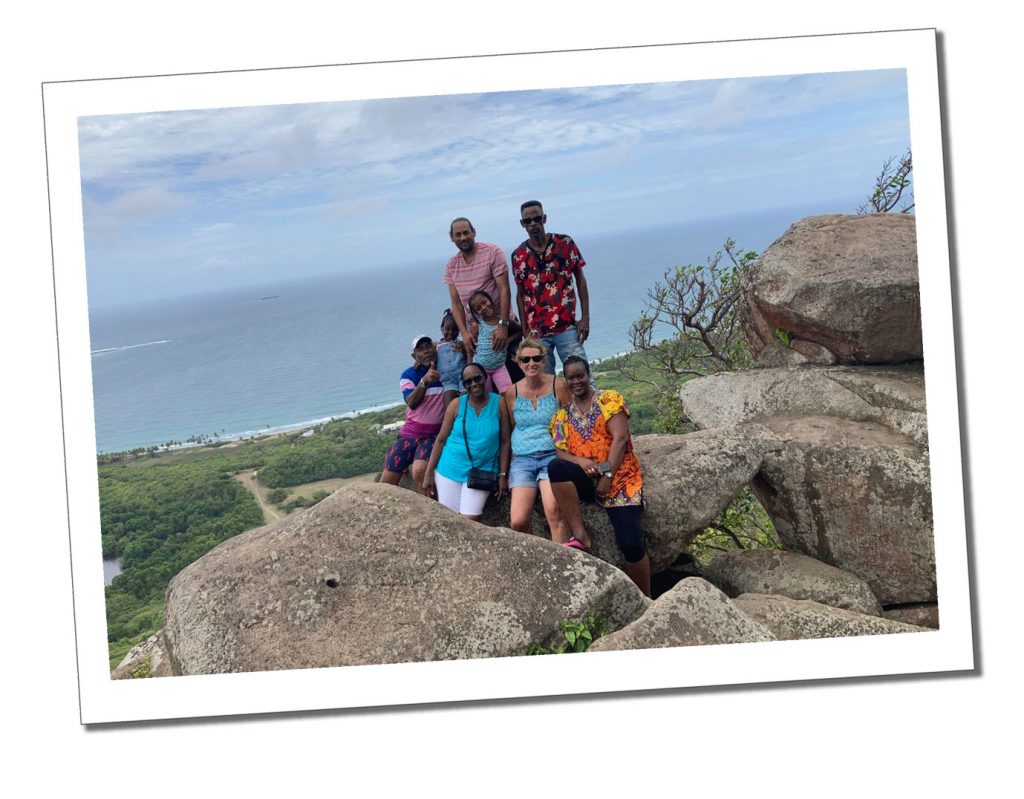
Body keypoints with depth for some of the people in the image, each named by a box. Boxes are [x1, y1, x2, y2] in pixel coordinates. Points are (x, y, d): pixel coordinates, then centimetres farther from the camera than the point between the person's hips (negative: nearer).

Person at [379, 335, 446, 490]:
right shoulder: (409, 375, 0)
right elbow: (411, 403, -15)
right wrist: (425, 381, -31)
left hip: (435, 434, -2)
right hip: (409, 433, 2)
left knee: (419, 472, -32)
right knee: (386, 483, -3)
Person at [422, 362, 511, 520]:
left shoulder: (498, 404, -4)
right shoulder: (457, 404, -3)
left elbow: (504, 442, 0)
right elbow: (441, 439, 0)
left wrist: (503, 475, -4)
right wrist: (428, 473, -3)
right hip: (450, 470, 1)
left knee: (470, 520, -12)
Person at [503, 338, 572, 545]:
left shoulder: (558, 385, 0)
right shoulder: (512, 392, 8)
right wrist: (507, 469, 13)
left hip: (552, 456, -3)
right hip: (522, 458, 3)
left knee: (553, 509, -29)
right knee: (517, 522, -14)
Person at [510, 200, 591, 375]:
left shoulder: (565, 243, 2)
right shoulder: (518, 255, 5)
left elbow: (580, 279, 6)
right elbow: (520, 294, 11)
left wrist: (585, 317, -1)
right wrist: (525, 330, 4)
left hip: (567, 327, -1)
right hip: (536, 333, 1)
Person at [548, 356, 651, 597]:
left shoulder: (609, 400, 1)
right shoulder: (562, 415, 13)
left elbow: (620, 438, -9)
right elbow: (560, 452, 5)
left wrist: (607, 476, -16)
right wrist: (581, 461, -18)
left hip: (619, 478, -3)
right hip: (586, 480, 3)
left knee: (630, 543, -17)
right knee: (555, 468, -29)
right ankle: (580, 535, -22)